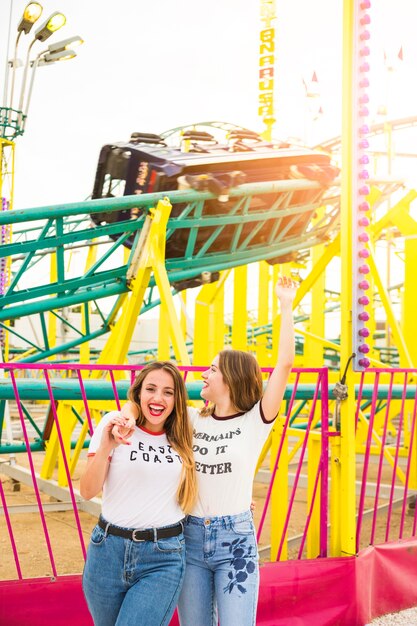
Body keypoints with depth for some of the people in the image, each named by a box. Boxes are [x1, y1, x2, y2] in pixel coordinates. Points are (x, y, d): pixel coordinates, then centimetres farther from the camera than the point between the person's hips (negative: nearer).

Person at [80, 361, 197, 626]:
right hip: (109, 551, 0)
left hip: (164, 557, 0)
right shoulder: (116, 423, -4)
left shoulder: (182, 435, 3)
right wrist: (105, 447, -23)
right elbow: (87, 491, -8)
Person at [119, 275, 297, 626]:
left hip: (236, 539, -3)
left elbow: (285, 364, -15)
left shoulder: (256, 421, -6)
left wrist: (286, 305, -14)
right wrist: (128, 414, -18)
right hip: (190, 535, 4)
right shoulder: (192, 420, 3)